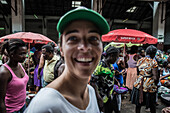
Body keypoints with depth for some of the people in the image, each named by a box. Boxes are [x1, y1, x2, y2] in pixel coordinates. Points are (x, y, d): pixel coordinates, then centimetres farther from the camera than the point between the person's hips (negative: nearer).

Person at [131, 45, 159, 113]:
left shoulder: (140, 60, 1)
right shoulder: (153, 62, -13)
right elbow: (155, 77, -17)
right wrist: (155, 84, 1)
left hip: (139, 84, 4)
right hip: (149, 86, -4)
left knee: (138, 103, 18)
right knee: (152, 105, 19)